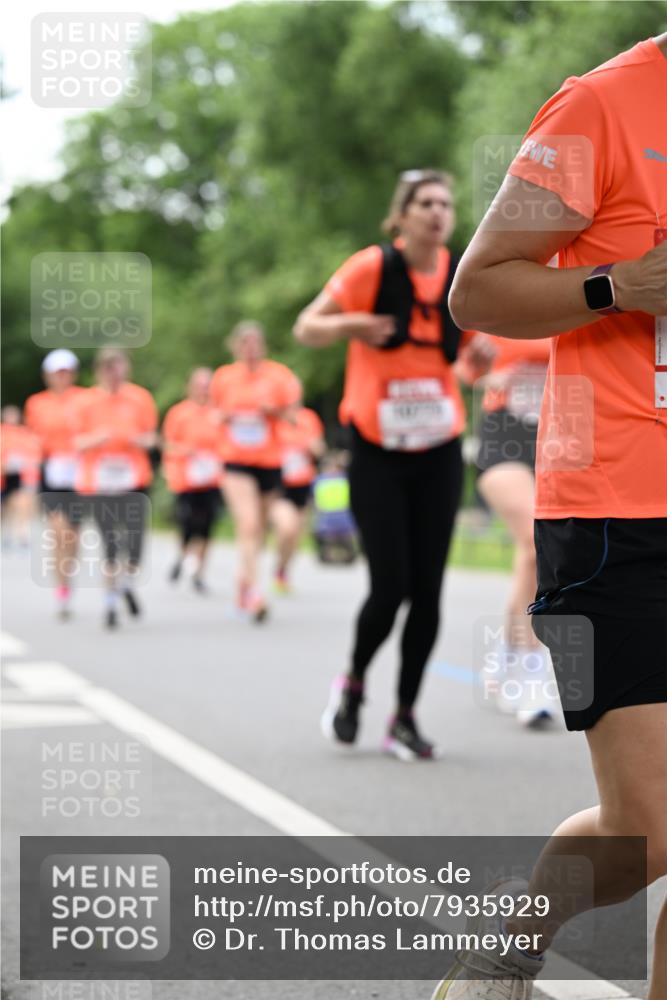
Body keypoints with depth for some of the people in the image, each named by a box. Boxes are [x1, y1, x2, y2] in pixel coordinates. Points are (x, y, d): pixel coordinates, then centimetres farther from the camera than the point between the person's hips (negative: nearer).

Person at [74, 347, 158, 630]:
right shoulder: (87, 401, 4)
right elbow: (79, 442, 5)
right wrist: (98, 438, -15)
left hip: (133, 479, 0)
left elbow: (150, 439, 9)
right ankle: (110, 601, 13)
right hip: (99, 480, 0)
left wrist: (135, 438, -13)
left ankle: (127, 585, 23)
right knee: (110, 545, -3)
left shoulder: (140, 398, 5)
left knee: (135, 540, -8)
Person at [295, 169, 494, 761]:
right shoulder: (371, 268, -8)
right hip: (377, 451, -3)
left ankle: (405, 718, 12)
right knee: (390, 587, -9)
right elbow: (306, 330, -5)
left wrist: (483, 353, -8)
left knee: (427, 591, 0)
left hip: (438, 451, 3)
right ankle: (353, 684, 20)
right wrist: (351, 324, -25)